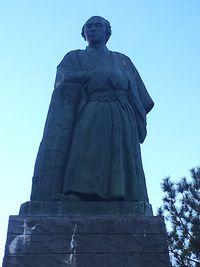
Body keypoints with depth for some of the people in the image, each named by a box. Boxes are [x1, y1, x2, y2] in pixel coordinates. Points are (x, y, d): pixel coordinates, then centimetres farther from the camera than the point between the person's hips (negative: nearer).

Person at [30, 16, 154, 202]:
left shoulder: (123, 60, 30)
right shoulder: (74, 58, 23)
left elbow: (141, 98, 20)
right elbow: (67, 90, 3)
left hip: (122, 129, 3)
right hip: (89, 125, -2)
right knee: (82, 189, -21)